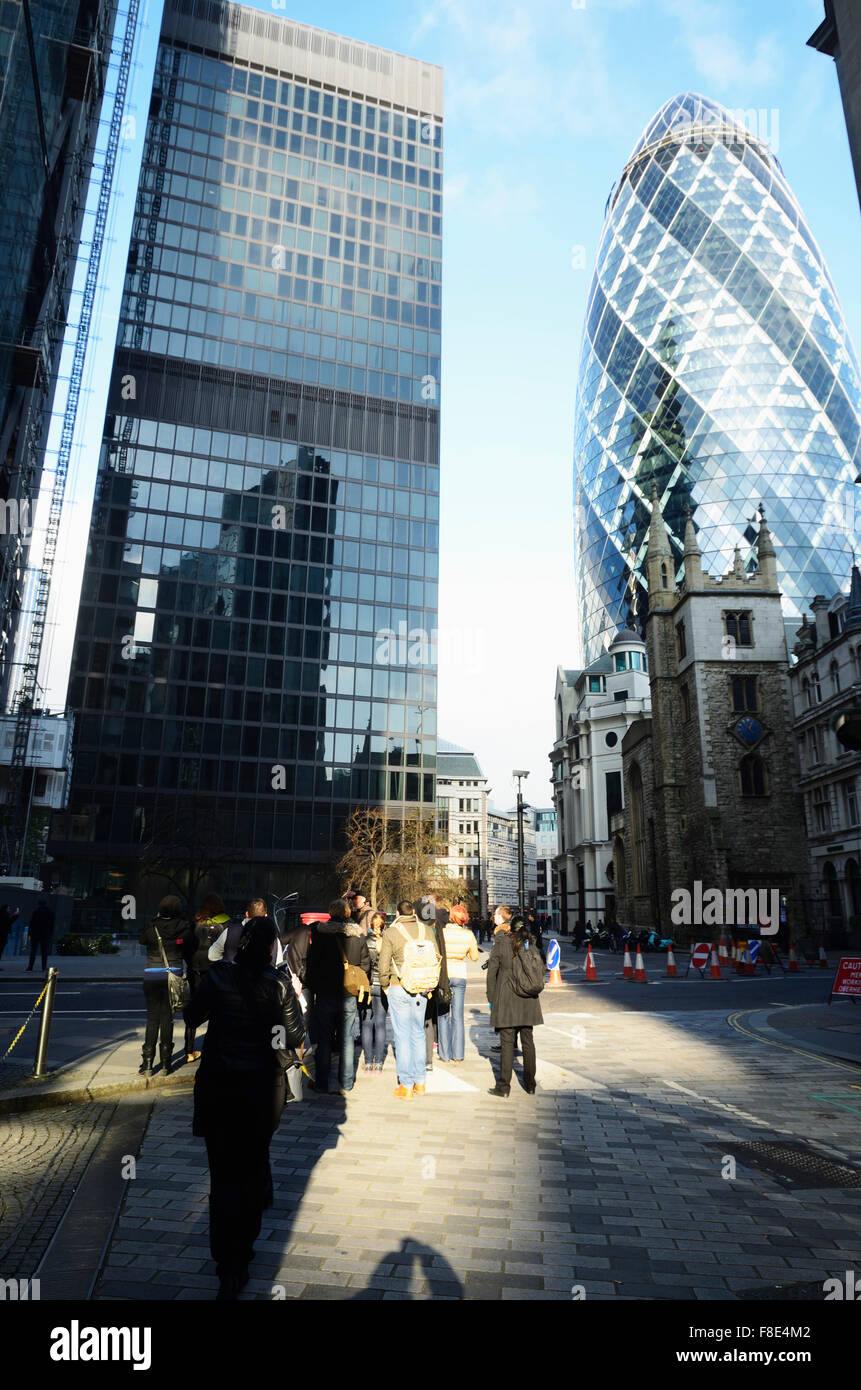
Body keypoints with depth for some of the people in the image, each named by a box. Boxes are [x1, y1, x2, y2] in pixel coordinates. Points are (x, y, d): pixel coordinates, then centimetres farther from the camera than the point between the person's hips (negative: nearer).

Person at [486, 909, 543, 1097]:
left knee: (507, 1043, 1)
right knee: (528, 1041, 12)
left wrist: (491, 998, 1)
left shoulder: (501, 943, -7)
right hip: (528, 1000, 3)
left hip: (506, 998, -3)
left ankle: (504, 1086, 4)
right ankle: (530, 1085, 19)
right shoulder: (531, 943, 2)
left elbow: (492, 972, -6)